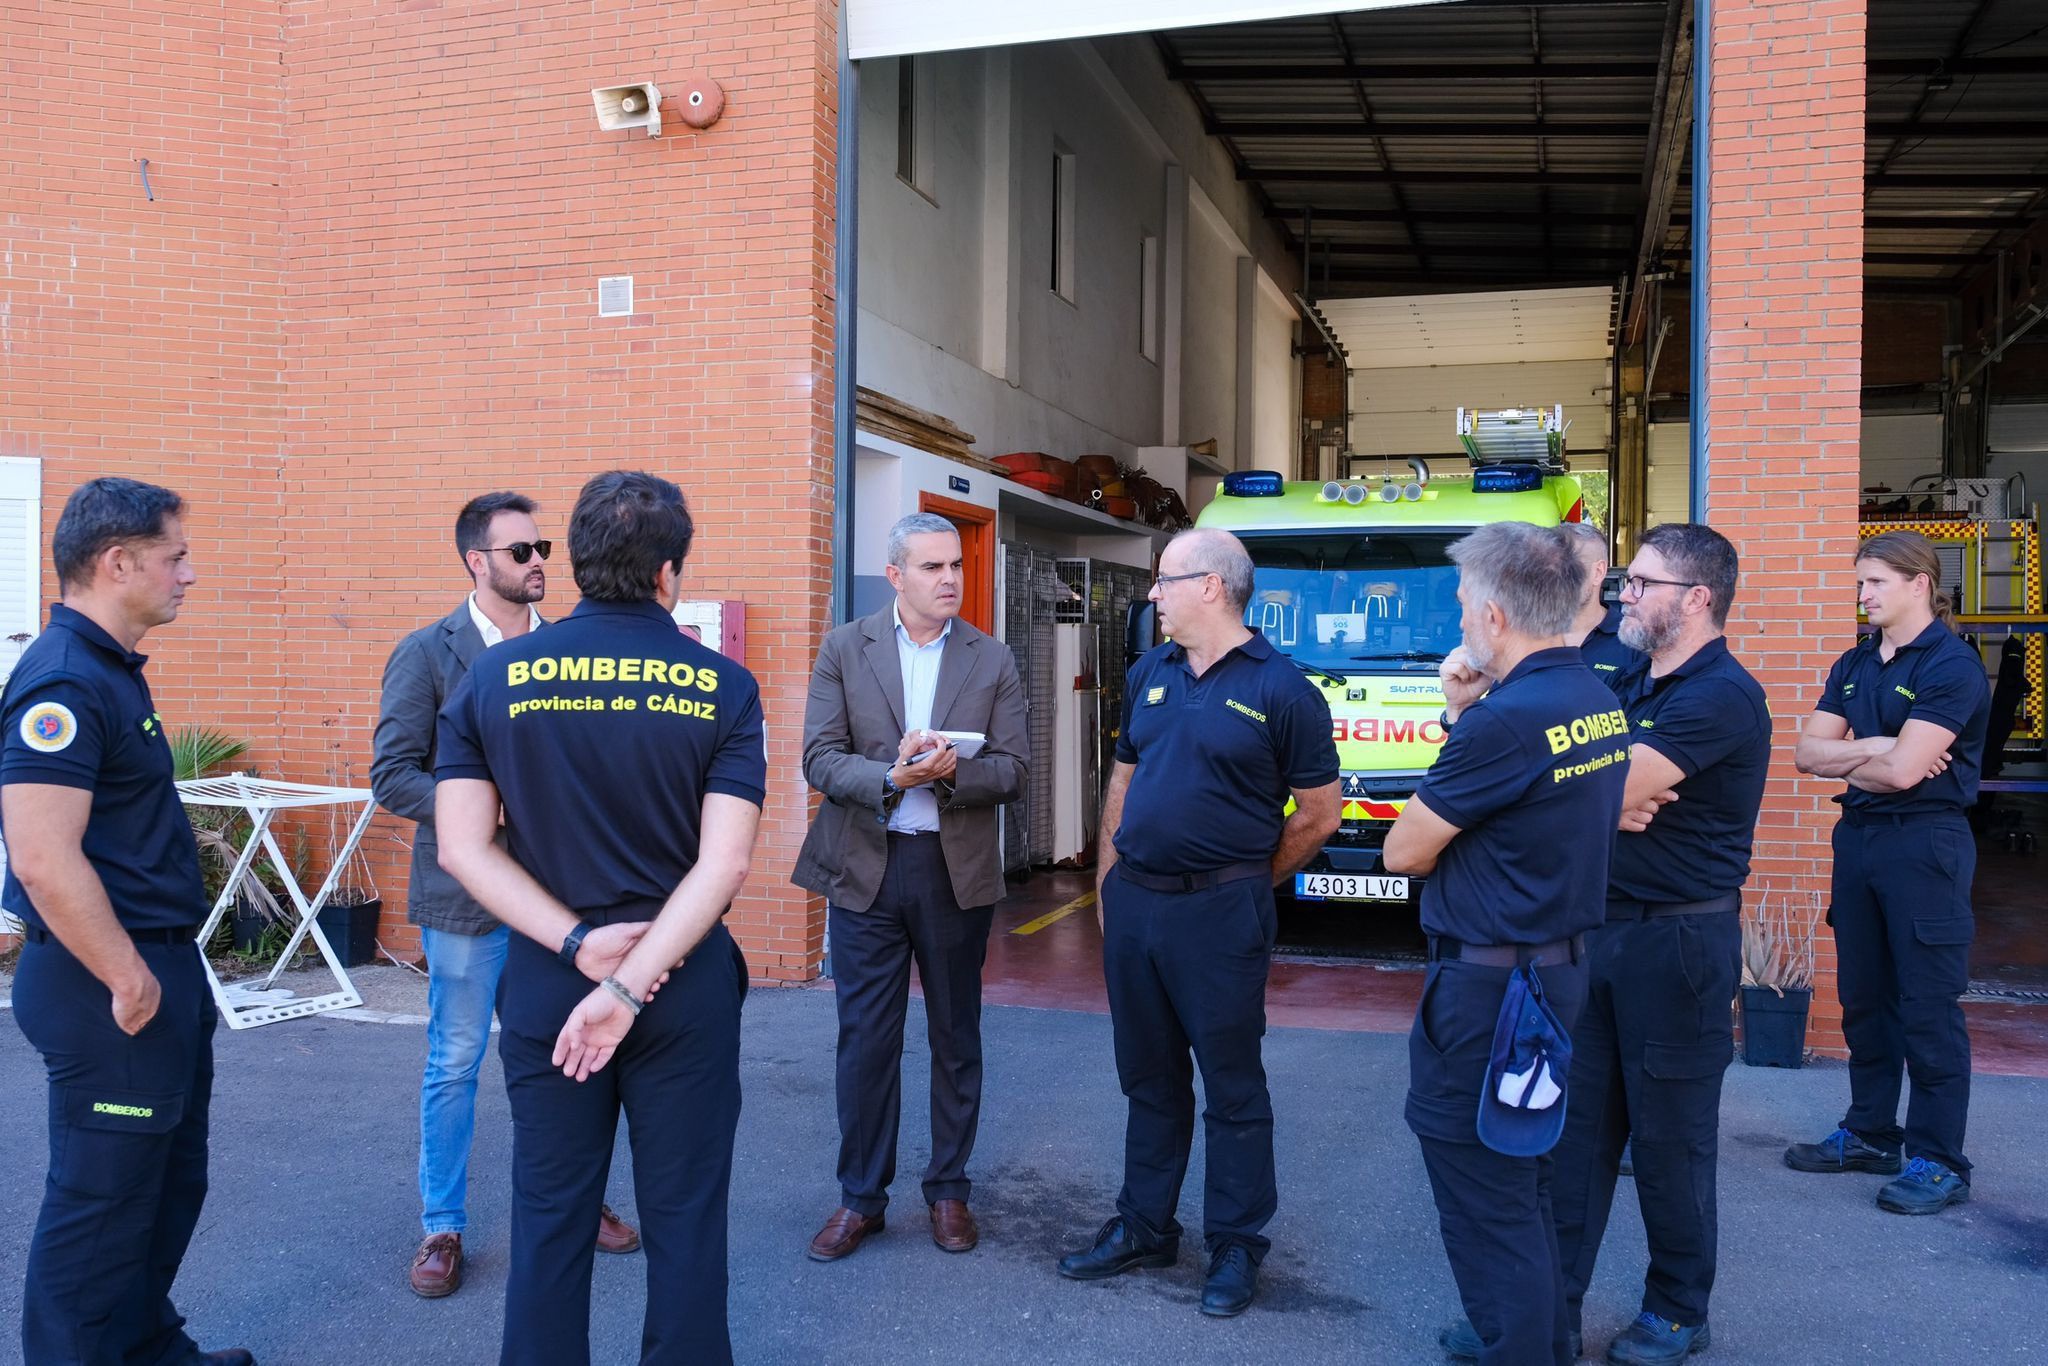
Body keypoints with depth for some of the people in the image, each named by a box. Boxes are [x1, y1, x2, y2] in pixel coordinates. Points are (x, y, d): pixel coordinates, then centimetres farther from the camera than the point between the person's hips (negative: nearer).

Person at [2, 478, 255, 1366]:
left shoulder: (109, 670, 11)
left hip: (161, 965, 10)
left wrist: (163, 966, 17)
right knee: (101, 1201, 3)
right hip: (107, 987, -10)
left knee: (170, 1182, 21)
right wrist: (126, 979, -20)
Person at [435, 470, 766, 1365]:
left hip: (545, 980, 2)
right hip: (686, 980, -1)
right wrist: (632, 986, -15)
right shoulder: (722, 686, -7)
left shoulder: (494, 676, -2)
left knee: (550, 1221, 14)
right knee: (685, 1221, 12)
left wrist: (579, 945, -11)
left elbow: (462, 845, -7)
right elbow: (725, 862, -15)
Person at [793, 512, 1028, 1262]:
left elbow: (1011, 772, -1)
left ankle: (948, 1190, 27)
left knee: (956, 1038, 11)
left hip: (957, 870, 1)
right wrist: (890, 778, -23)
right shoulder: (844, 649, 1)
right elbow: (819, 758, -6)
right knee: (865, 1040, 4)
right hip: (865, 867, -1)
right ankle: (861, 1197, 20)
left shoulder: (992, 660, 3)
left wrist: (952, 771, -21)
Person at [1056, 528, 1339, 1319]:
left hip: (1219, 912, -6)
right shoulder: (1148, 676, 8)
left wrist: (1249, 882, 1)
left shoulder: (1280, 688, -10)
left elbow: (1320, 812, -5)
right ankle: (1144, 1227, 31)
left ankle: (1236, 1247, 20)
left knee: (1231, 1086, 6)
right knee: (1149, 1077, 17)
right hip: (1132, 903, 6)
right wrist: (1108, 879, 10)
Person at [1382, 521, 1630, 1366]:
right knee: (1524, 1179, 25)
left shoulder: (1506, 718, -24)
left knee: (1483, 1199, 4)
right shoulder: (1597, 702, 4)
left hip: (1487, 986, -10)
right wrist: (1465, 715, 0)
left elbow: (1404, 853, -15)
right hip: (1559, 965, 10)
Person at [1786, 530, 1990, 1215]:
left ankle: (1939, 1160, 8)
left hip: (1925, 842, -8)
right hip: (1858, 837, 8)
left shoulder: (1952, 665, -12)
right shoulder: (1854, 665, 12)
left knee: (1927, 1007, -2)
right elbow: (1807, 752, 3)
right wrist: (1874, 749, -13)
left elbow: (1903, 770, -20)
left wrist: (1846, 758, -2)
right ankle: (1870, 1134, 26)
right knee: (1863, 997, 14)